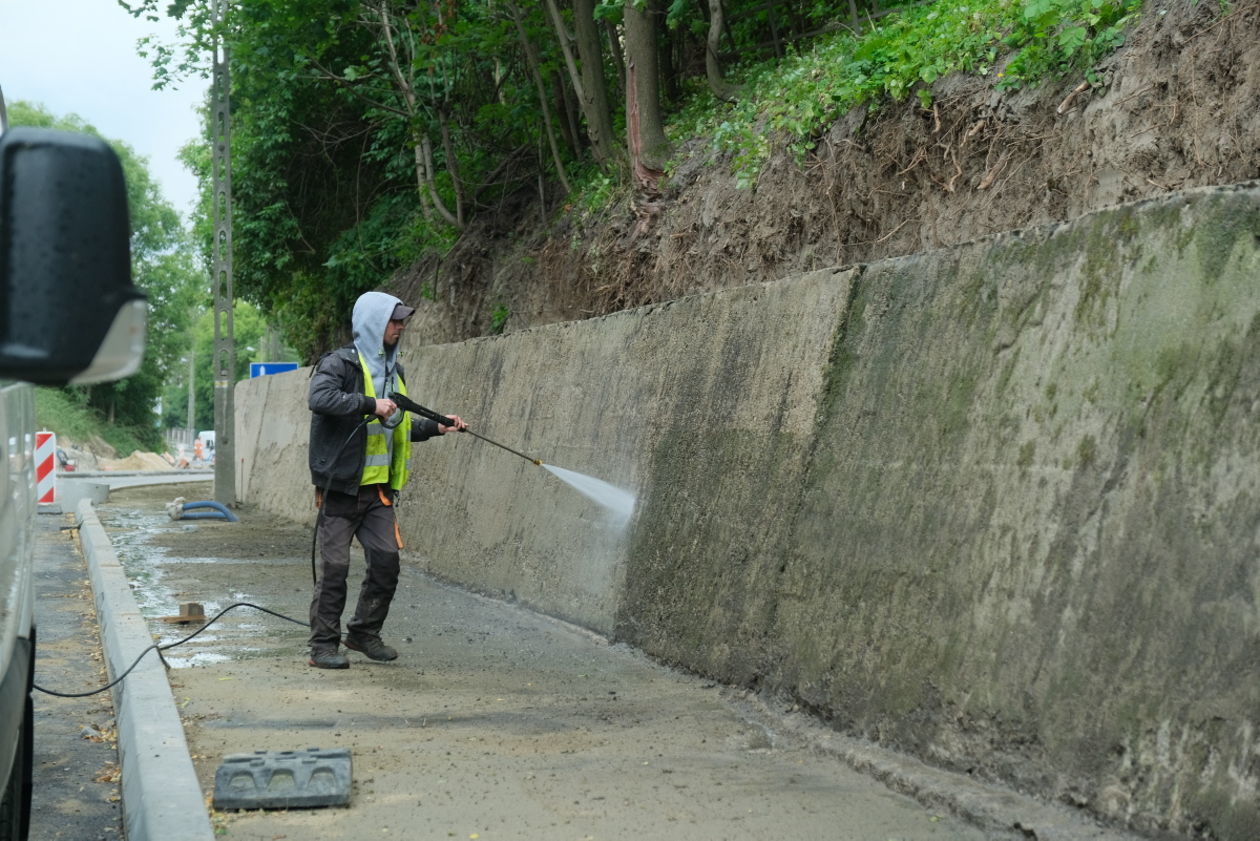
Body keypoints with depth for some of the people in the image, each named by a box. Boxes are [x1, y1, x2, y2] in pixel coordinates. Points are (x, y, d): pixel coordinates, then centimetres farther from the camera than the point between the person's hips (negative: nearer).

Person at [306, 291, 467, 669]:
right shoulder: (339, 363, -7)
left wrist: (437, 426, 16)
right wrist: (371, 404, -27)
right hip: (341, 485, -7)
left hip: (378, 486, 7)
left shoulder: (392, 369, 18)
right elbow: (319, 398, -27)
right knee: (335, 566, -3)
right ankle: (324, 645, 6)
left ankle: (365, 633, 20)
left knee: (387, 560, 3)